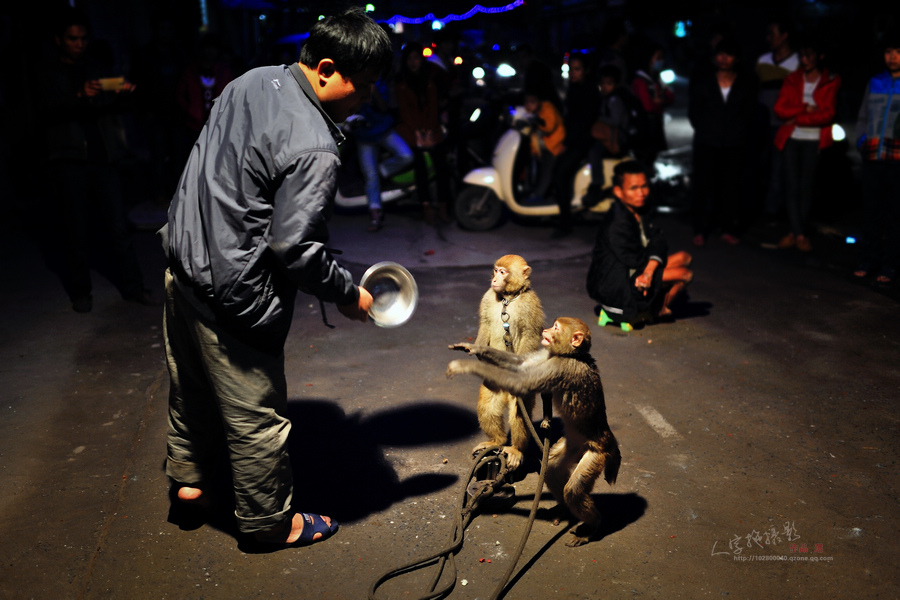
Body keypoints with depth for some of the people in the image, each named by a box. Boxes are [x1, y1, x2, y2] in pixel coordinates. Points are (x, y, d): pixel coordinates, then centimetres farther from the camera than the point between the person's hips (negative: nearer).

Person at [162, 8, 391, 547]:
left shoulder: (254, 80, 2)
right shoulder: (314, 151, -26)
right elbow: (293, 248, -25)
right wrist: (348, 294, -10)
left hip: (184, 258, 10)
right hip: (233, 294, -10)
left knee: (192, 386, 27)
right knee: (257, 419, 10)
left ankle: (189, 477, 50)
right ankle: (269, 520, 31)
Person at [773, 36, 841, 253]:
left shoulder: (831, 82, 4)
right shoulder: (792, 79, 10)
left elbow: (827, 114, -6)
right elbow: (780, 109, -1)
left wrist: (797, 119, -8)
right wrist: (806, 109, -12)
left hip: (815, 141, -2)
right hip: (791, 139, 2)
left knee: (806, 187, -1)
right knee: (791, 185, -5)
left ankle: (795, 232, 9)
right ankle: (799, 234, -2)